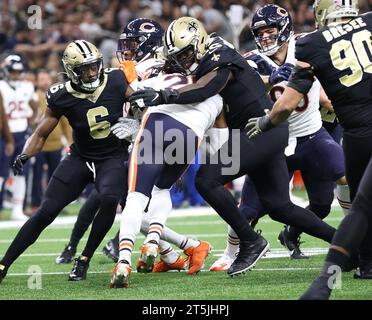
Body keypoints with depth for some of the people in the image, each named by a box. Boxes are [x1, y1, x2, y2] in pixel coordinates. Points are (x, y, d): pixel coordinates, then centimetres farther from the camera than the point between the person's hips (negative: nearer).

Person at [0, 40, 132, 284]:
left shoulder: (116, 81, -14)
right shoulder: (62, 97, -13)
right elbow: (41, 134, -4)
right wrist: (25, 156, -21)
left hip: (113, 158, 0)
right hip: (81, 158, 1)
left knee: (110, 200, -30)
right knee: (47, 211, -8)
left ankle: (84, 261, -12)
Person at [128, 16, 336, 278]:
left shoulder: (220, 60, -13)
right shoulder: (206, 65, 17)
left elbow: (205, 90, -33)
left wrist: (164, 96, -39)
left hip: (262, 128, -11)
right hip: (271, 135, 11)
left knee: (207, 180, -16)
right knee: (279, 207, 15)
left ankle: (251, 242, -8)